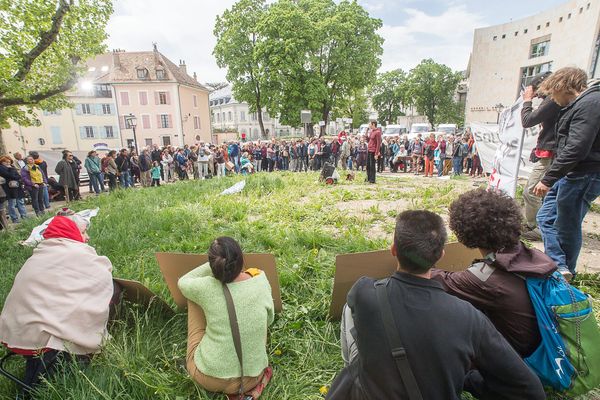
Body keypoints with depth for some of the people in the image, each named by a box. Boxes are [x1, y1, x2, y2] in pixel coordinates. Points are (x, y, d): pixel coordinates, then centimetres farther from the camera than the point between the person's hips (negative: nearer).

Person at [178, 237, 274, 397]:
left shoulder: (206, 287, -22)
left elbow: (183, 282, 3)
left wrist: (214, 265, 5)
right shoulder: (261, 282, -18)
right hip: (252, 377, 2)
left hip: (209, 378, -1)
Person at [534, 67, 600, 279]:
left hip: (583, 176, -10)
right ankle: (560, 268, 10)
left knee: (567, 227, 1)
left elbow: (576, 149, -24)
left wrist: (548, 179, -23)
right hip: (572, 175, 10)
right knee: (546, 217, 10)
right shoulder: (579, 104, 16)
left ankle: (564, 271, 18)